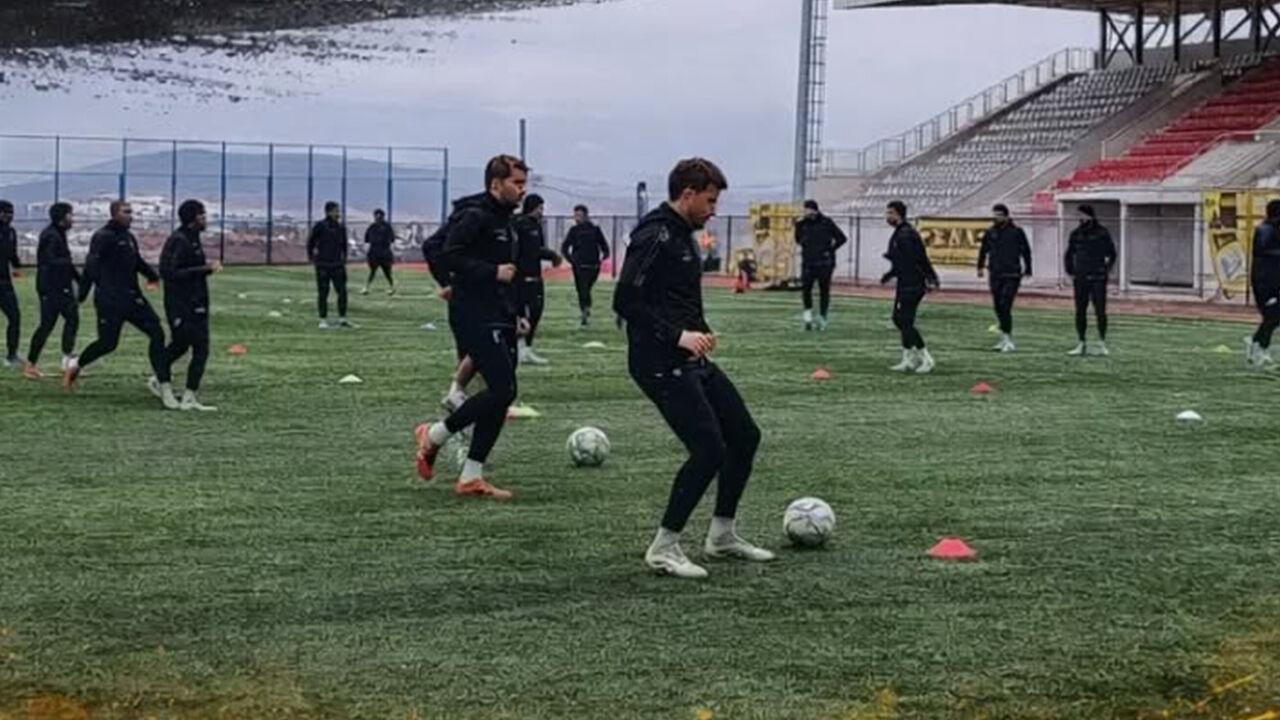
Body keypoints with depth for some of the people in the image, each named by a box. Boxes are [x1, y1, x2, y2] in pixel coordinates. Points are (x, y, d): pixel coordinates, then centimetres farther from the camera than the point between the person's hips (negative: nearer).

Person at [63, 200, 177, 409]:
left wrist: (153, 274, 11)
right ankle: (76, 365, 25)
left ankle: (162, 384, -1)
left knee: (157, 333, -4)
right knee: (108, 343, -4)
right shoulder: (104, 237, -9)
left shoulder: (129, 237, 16)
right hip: (110, 300, -8)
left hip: (133, 297, 8)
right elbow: (92, 264, -19)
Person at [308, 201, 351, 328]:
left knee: (342, 291, -2)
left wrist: (344, 258, 16)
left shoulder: (341, 227, 5)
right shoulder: (320, 226, -7)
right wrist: (311, 256, 9)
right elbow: (311, 242, 3)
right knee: (323, 293, 0)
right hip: (322, 265, -4)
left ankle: (342, 318, 7)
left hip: (337, 265, 4)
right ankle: (323, 320, 7)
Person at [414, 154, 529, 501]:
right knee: (503, 390, -15)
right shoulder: (474, 216, -10)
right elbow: (450, 257, -21)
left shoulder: (504, 220, 19)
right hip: (476, 319, -10)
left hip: (499, 322, 10)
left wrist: (514, 316, 18)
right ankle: (434, 435, 2)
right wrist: (494, 273, -21)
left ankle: (471, 478, 9)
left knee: (500, 395, 5)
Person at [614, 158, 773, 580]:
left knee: (744, 436, 12)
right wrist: (679, 336, -25)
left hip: (690, 362, 10)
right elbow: (626, 301, -22)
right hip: (661, 366, -10)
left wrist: (699, 333, 12)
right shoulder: (655, 237, -15)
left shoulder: (680, 235, 16)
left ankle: (722, 535, 25)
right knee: (709, 451, -15)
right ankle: (663, 549, -3)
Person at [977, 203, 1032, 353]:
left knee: (1005, 306, -15)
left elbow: (1026, 251, 5)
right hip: (995, 275, 5)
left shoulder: (1016, 232, -2)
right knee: (998, 307, 8)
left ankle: (1008, 340, -15)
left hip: (1012, 275, -5)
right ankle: (1005, 339, 19)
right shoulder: (990, 233, 8)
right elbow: (983, 251, 22)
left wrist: (1027, 270, 4)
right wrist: (980, 267, 15)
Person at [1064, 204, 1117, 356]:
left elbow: (1112, 254, 6)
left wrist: (1106, 269, -3)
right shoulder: (1076, 234, 8)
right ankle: (1081, 344, 11)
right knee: (1080, 311, 5)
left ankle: (1102, 344, 1)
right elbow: (1069, 255, 19)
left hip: (1098, 279, -3)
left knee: (1100, 311, -5)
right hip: (1080, 278, 3)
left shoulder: (1102, 233, -1)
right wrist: (1070, 271, 8)